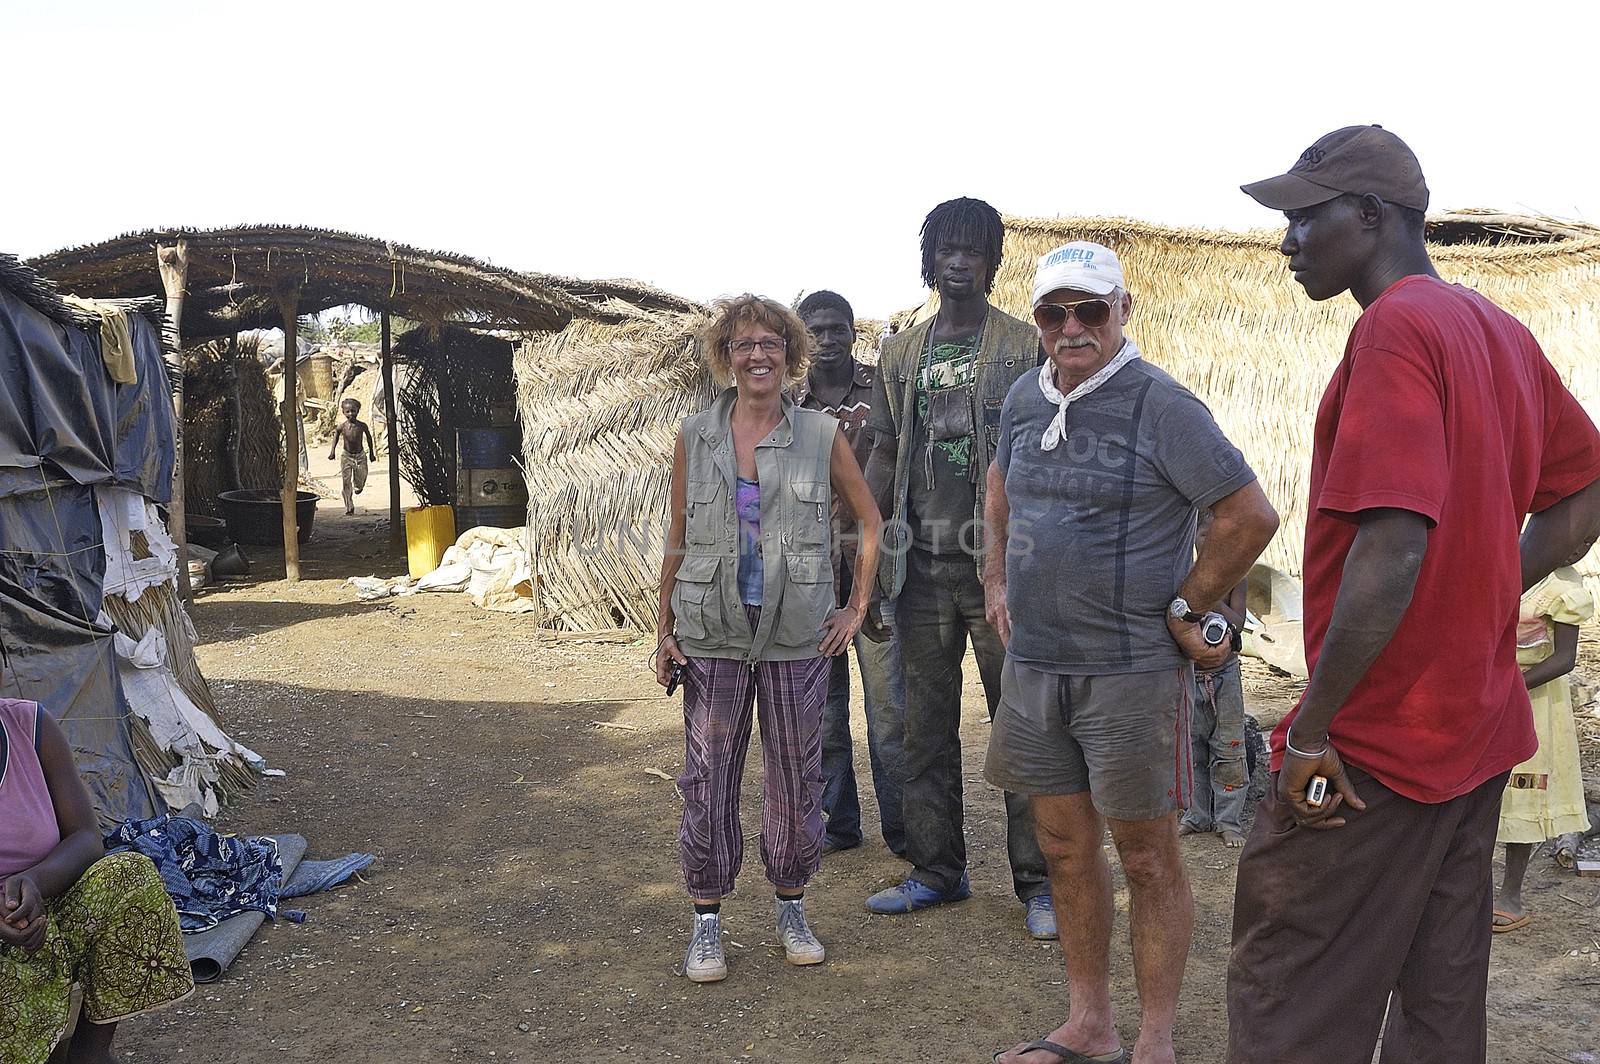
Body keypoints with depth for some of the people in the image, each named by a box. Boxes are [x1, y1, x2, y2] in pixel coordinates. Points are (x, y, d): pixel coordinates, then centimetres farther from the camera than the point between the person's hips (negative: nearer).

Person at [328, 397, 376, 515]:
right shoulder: (341, 426, -12)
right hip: (346, 456, 0)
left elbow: (369, 438, 4)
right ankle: (349, 507, -2)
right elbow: (336, 436, 8)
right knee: (346, 482, -5)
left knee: (360, 481, 3)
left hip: (360, 456, 0)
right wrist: (332, 451, 2)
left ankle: (358, 486, 43)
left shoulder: (362, 426, -13)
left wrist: (371, 453, 12)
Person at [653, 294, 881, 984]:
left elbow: (869, 522, 11)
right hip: (712, 639, 1)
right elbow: (677, 538, 9)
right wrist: (664, 630, 5)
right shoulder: (695, 437, 4)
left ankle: (791, 911, 27)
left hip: (797, 640, 0)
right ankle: (706, 924, 18)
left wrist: (857, 608, 6)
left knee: (796, 779, 8)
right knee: (707, 782, 3)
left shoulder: (822, 436, 1)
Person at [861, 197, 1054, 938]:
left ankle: (1038, 882, 10)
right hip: (923, 564, 5)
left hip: (1000, 563, -4)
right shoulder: (900, 353, 14)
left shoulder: (1026, 346, 1)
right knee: (926, 726, 10)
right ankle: (936, 870, 22)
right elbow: (886, 453, 15)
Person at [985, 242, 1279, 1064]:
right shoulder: (1023, 399, 8)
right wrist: (997, 576, 17)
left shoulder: (1160, 404, -12)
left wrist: (1181, 609, -7)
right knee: (1066, 848, 14)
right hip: (1033, 663, 7)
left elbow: (1252, 517, -12)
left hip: (1132, 669, -6)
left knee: (1146, 856, 4)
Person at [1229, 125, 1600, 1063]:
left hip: (1376, 741, -9)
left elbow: (1393, 546, -26)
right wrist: (1485, 599, 13)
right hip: (1480, 730, 9)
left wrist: (1310, 731, -20)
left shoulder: (1395, 328, -17)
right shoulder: (1503, 332, 11)